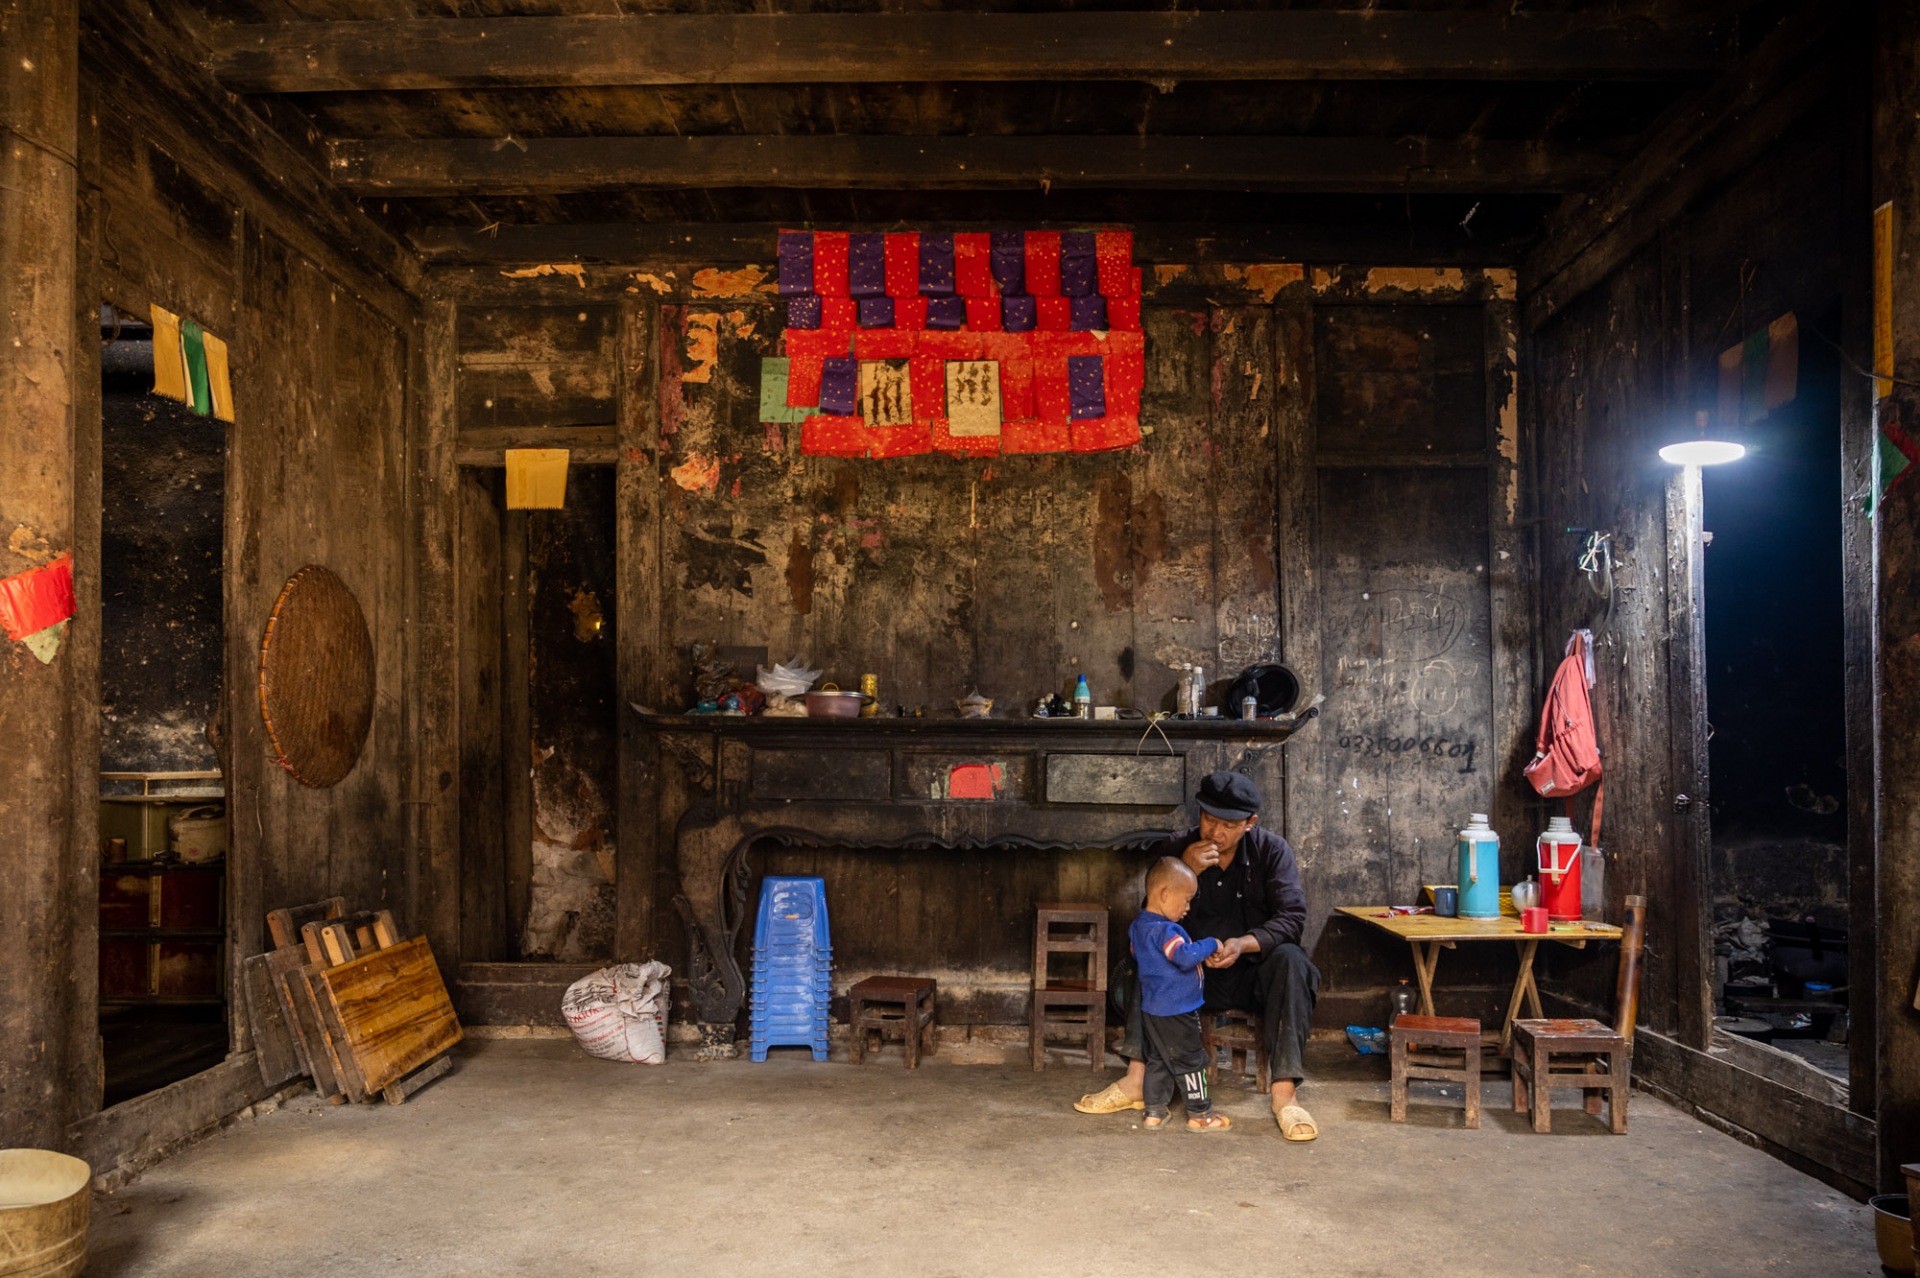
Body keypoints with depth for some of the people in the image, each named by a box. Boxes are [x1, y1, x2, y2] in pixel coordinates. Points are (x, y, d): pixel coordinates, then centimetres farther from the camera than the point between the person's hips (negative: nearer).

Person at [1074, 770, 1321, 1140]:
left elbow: (1292, 916, -13)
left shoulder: (1272, 850, -6)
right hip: (1195, 972, 2)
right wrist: (1185, 871, -24)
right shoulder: (1174, 849, -3)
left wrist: (1244, 944, -31)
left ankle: (1285, 1093, -36)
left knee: (1290, 960, -33)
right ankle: (1136, 1082, -28)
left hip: (1252, 970, -1)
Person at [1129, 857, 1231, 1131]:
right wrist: (1211, 944, -20)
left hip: (1152, 1010, 9)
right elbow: (1185, 957, -35)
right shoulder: (1165, 930, -25)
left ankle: (1154, 1112, 22)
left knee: (1158, 1060, 17)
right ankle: (1199, 1114, 15)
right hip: (1175, 1011, -9)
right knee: (1191, 1061, 5)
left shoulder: (1138, 927, 6)